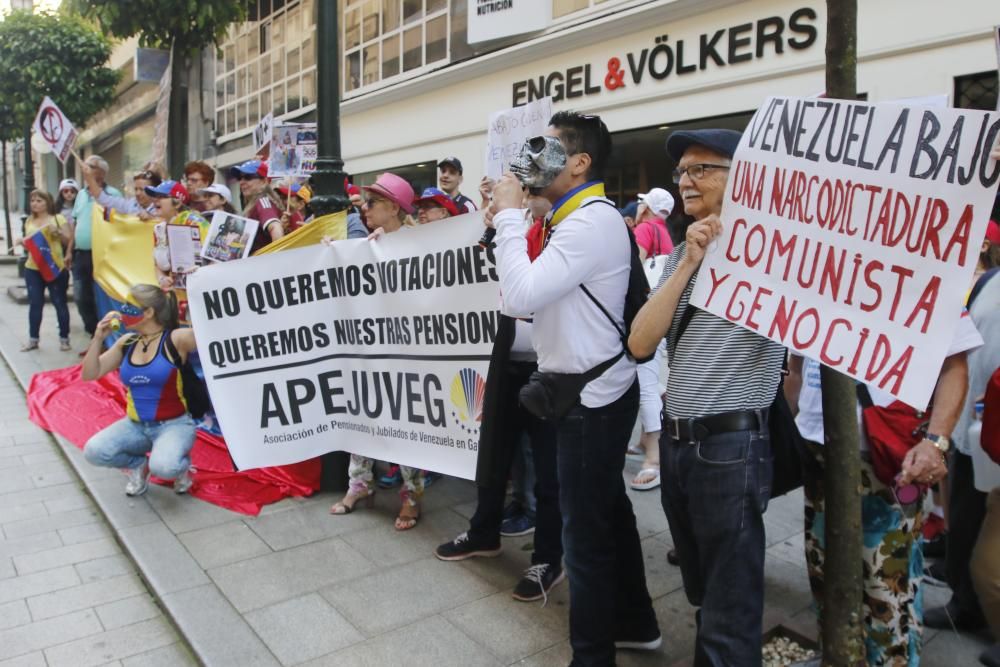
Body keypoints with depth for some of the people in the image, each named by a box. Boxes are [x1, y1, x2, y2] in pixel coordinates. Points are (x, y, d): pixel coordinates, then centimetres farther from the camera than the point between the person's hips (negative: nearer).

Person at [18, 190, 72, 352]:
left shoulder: (58, 218, 0)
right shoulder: (29, 221, 14)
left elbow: (69, 240, -1)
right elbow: (28, 240, 22)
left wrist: (58, 232, -18)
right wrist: (22, 242, 0)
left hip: (55, 267, -4)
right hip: (32, 268, 4)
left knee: (59, 302, 2)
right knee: (35, 303, 7)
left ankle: (64, 338, 11)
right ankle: (33, 339, 15)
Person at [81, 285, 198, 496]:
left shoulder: (176, 339, -14)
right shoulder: (126, 343, 4)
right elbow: (89, 375, 7)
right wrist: (98, 338, -5)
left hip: (174, 424, -6)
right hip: (135, 425, 6)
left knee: (163, 467, -33)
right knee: (93, 451, -18)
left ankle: (181, 465, 5)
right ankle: (138, 465, 12)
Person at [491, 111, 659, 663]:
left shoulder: (592, 221, -19)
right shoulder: (572, 218, 13)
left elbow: (520, 296, -27)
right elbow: (533, 297, 10)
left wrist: (509, 215, -17)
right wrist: (506, 223, 3)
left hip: (592, 395, -10)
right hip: (584, 389, 10)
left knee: (586, 531, 2)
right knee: (608, 513, 21)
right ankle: (634, 622, 39)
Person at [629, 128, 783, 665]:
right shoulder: (680, 255, 9)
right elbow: (639, 343, -4)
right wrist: (688, 263, -12)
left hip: (731, 445, -7)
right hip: (675, 440, 7)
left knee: (729, 617, 7)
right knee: (701, 594, 25)